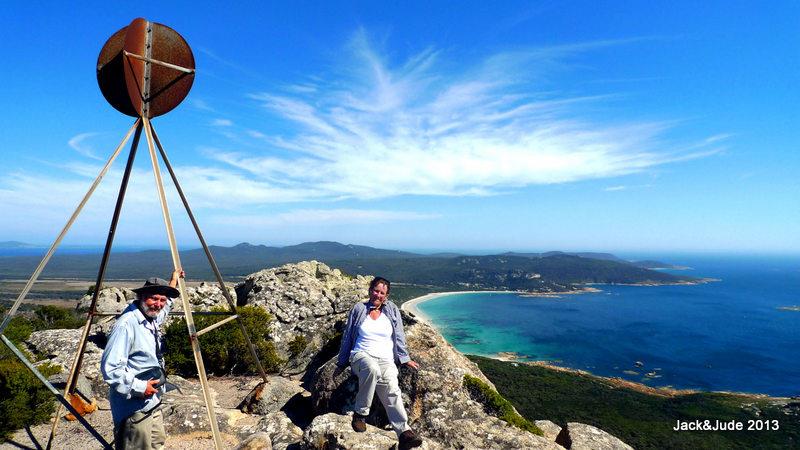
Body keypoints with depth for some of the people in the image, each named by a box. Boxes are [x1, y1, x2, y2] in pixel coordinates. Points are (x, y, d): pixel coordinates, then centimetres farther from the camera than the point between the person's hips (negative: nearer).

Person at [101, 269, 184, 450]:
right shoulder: (126, 324, -22)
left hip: (152, 403, 9)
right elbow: (110, 368, -25)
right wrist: (139, 387, -23)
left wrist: (173, 281, 35)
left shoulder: (151, 319, 6)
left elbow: (165, 308, 31)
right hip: (133, 407, -9)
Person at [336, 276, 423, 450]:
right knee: (373, 369, -39)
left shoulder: (392, 310, 12)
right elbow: (347, 338, 15)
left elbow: (399, 336, 15)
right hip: (361, 355, -1)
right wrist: (341, 363, 18)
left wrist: (405, 358, 11)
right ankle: (360, 413, -24)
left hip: (386, 359, 1)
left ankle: (404, 432, -43)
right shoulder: (358, 309, 9)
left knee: (391, 388, -31)